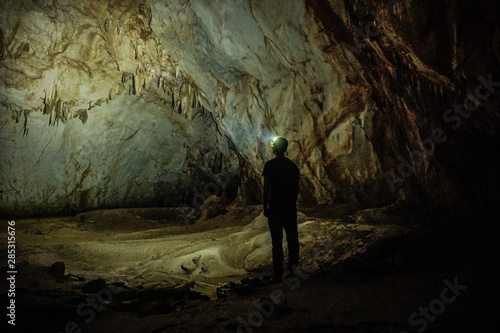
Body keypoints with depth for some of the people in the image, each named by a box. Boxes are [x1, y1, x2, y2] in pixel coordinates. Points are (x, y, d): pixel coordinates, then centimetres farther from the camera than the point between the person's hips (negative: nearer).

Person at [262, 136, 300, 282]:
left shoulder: (269, 165, -8)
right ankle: (293, 264, 26)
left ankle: (278, 274, 2)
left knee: (277, 241, 0)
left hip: (274, 207, -4)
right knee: (292, 237, 16)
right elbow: (296, 188, 7)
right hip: (290, 207, 4)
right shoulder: (293, 166, 4)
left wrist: (265, 207, -3)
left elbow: (266, 188, -9)